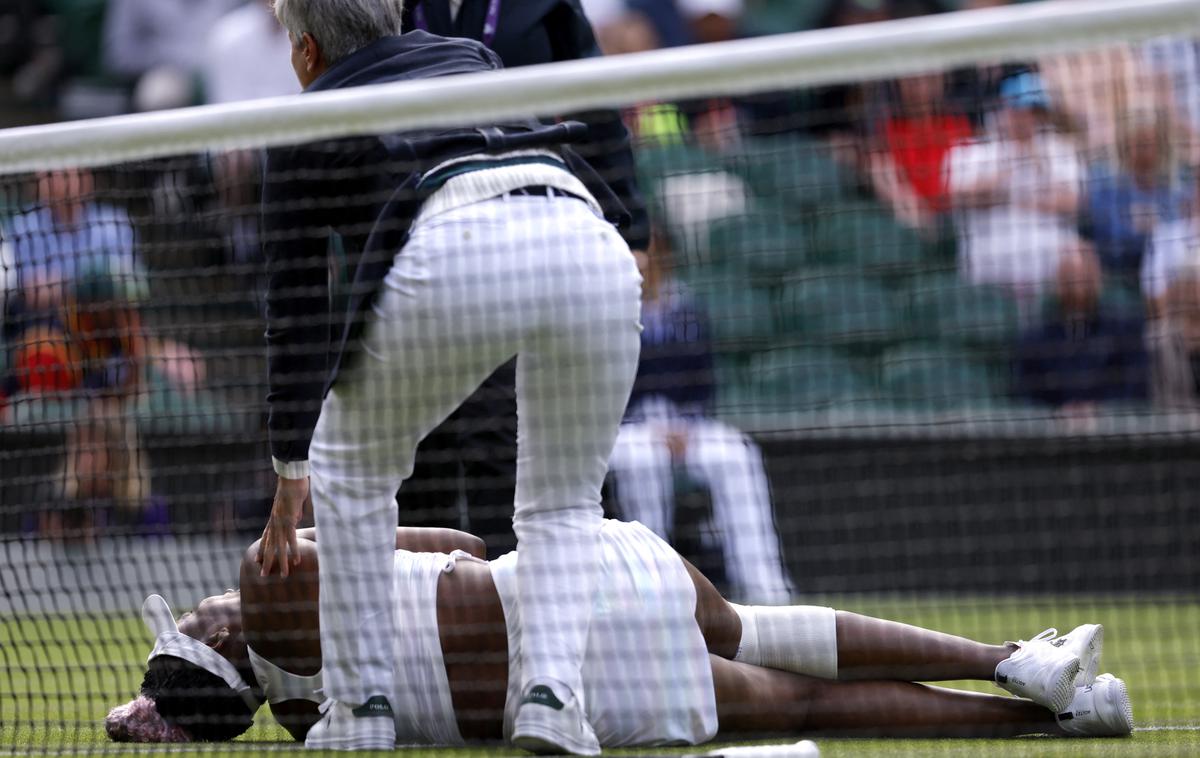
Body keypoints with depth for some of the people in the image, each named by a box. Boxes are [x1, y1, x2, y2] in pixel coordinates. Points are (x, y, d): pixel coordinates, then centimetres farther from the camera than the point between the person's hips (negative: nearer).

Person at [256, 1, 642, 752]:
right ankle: (552, 692, 0)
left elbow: (297, 303, 25)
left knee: (353, 461, 24)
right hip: (590, 244, 3)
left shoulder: (308, 124, 25)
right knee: (565, 500, 23)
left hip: (458, 253, -3)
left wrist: (291, 467, 31)